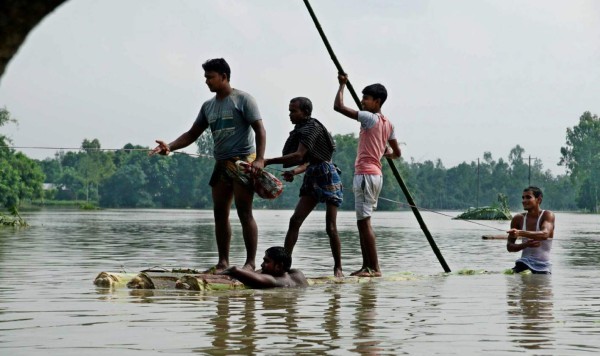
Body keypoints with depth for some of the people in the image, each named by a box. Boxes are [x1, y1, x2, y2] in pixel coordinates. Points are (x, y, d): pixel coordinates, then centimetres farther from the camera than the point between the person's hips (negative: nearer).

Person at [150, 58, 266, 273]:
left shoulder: (242, 99, -4)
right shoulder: (208, 106, 15)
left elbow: (260, 130, -9)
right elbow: (192, 134, 15)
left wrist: (259, 159, -22)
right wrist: (170, 147, -1)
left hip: (243, 162, -7)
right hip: (221, 164, 7)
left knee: (244, 213, -9)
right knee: (220, 214, 5)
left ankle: (250, 262, -7)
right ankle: (223, 261, 10)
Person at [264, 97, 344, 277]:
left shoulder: (312, 127, -15)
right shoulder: (301, 130, 12)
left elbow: (299, 155, -25)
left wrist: (269, 161, -25)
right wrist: (295, 171, -6)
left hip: (328, 176, -9)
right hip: (312, 178, 9)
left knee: (330, 227, -6)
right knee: (295, 221, -3)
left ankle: (338, 268, 5)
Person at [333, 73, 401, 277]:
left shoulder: (369, 118, -11)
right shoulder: (387, 124, 14)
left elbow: (338, 107, -15)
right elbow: (396, 153, 20)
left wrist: (342, 85, -2)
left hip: (365, 174, -9)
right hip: (376, 174, 9)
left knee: (364, 222, -9)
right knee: (363, 222, 13)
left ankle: (375, 268, -11)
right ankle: (367, 266, 13)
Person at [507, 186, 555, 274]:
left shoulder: (548, 215, -6)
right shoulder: (518, 219, 4)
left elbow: (545, 234, -28)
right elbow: (509, 246, 7)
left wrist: (520, 233, -42)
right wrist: (525, 244, -14)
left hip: (543, 266, -2)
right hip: (524, 263, 2)